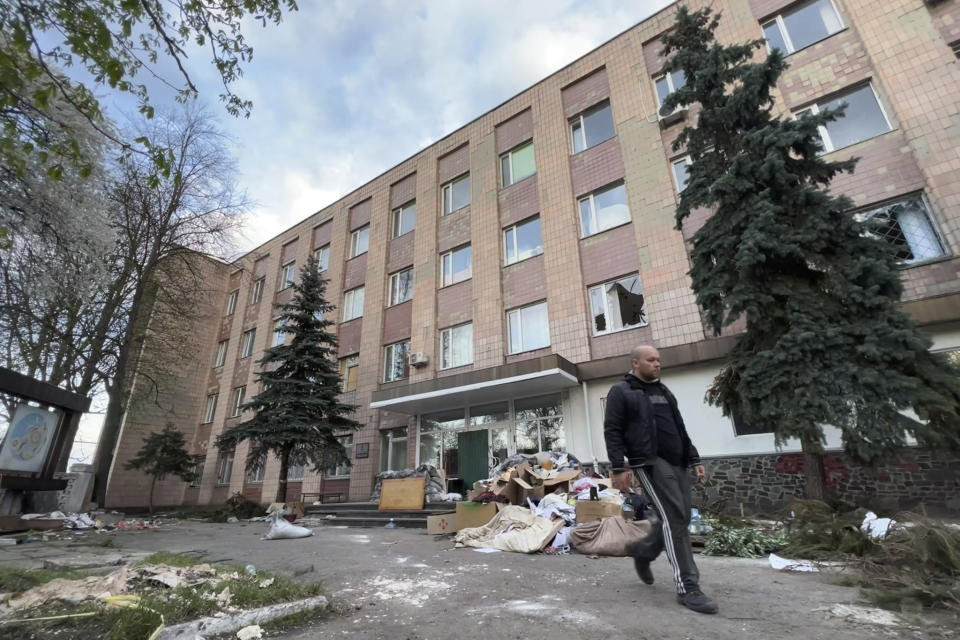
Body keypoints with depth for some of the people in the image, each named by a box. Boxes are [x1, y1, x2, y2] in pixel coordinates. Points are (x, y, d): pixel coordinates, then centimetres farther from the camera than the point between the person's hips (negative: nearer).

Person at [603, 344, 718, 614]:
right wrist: (619, 468, -16)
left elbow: (680, 429, 24)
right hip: (649, 462, -8)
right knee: (674, 517, -12)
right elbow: (612, 432, -8)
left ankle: (642, 551, 31)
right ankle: (688, 587, -2)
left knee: (679, 518, 8)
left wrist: (694, 460, 16)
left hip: (676, 462, 8)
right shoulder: (621, 392, -2)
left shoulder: (663, 391, 21)